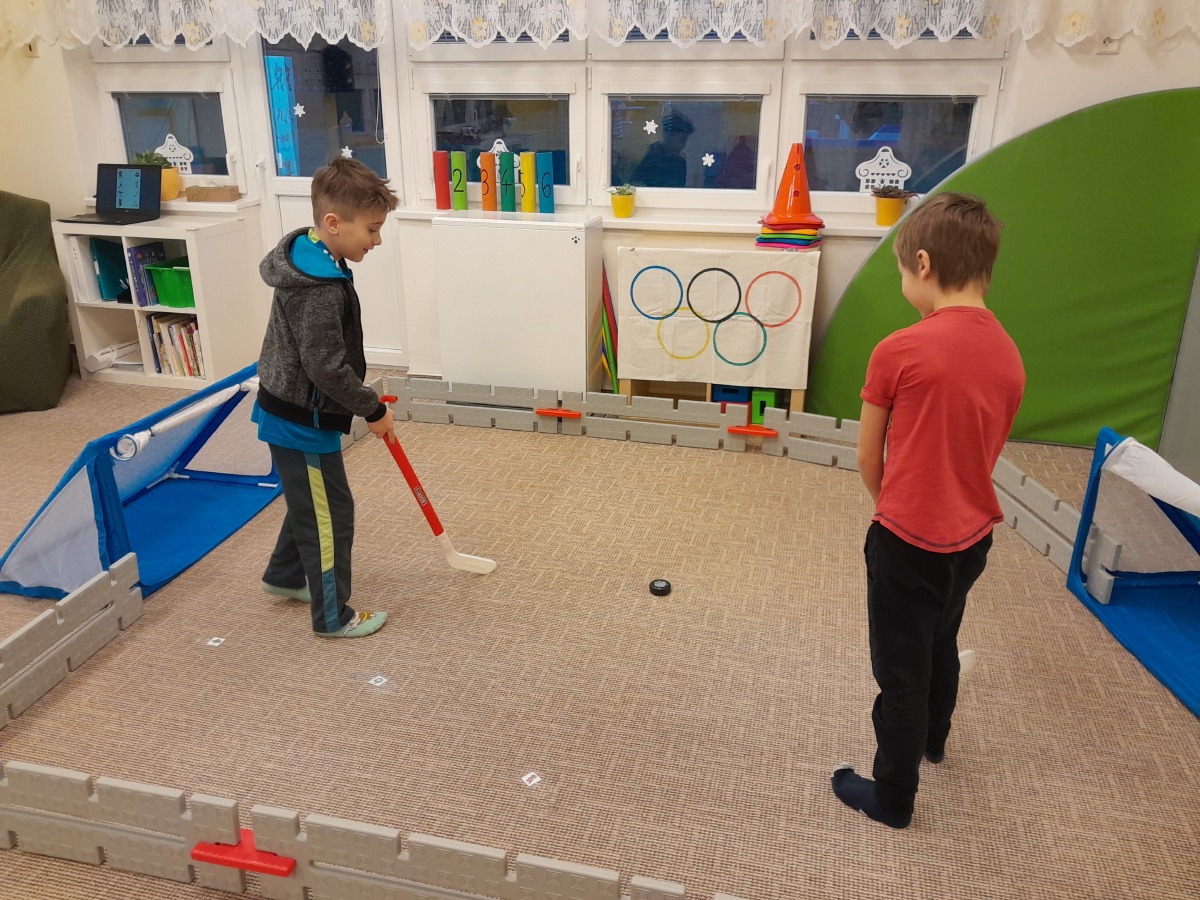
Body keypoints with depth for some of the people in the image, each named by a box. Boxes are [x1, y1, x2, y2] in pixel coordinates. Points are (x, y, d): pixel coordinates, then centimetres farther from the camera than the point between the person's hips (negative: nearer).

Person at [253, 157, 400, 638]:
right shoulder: (320, 290, -29)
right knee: (330, 515, 4)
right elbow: (327, 368, -27)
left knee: (310, 502, 26)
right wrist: (373, 410, -15)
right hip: (303, 420, -10)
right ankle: (332, 616, 19)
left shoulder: (309, 257, 4)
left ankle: (285, 575, 46)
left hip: (286, 411, 10)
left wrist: (364, 403, 20)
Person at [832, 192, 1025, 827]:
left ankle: (893, 798, 27)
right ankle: (933, 738, 54)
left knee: (901, 670, 10)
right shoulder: (1008, 356, -2)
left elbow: (868, 458, -9)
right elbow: (983, 451, 7)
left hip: (909, 540, -6)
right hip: (972, 535, 6)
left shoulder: (899, 352, -20)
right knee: (942, 644, 29)